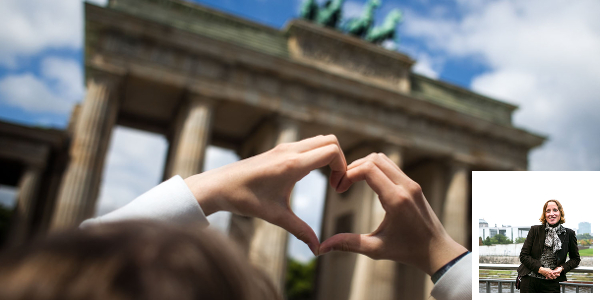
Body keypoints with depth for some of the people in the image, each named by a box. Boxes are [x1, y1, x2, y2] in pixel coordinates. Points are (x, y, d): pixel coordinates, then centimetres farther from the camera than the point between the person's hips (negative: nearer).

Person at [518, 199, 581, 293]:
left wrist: (562, 268, -5)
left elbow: (576, 259, 13)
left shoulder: (569, 234, 3)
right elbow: (523, 255, -1)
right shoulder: (535, 230, 0)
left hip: (551, 283, 0)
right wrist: (540, 269, -14)